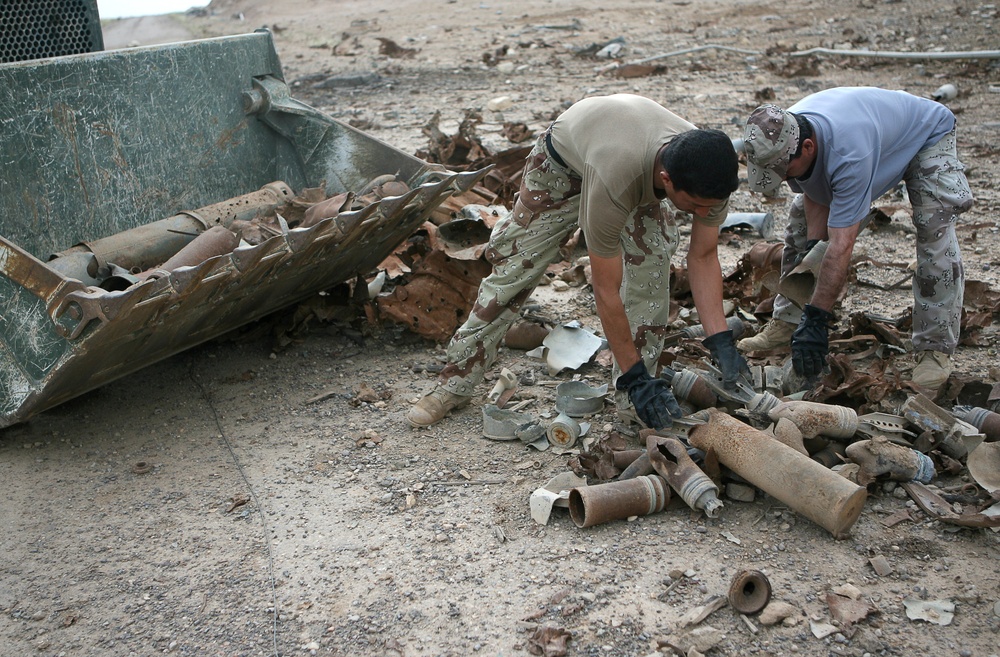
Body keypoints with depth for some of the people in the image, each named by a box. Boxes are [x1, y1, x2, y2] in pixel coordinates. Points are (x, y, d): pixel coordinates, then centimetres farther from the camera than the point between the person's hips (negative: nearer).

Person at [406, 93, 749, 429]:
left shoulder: (711, 175, -33)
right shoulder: (613, 183, -48)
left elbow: (704, 256, -18)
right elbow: (606, 290, -39)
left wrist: (720, 340, -27)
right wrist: (633, 375, -35)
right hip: (565, 156, -3)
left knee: (653, 256, -21)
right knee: (513, 265, -1)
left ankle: (632, 400, -9)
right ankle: (455, 384, 14)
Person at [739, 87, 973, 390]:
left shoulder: (849, 153, -47)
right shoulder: (783, 137, -26)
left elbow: (841, 244, -46)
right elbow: (814, 195, -10)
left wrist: (816, 320, -45)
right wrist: (813, 247, -24)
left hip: (927, 135, -7)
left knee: (935, 229, -26)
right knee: (801, 218, -1)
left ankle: (936, 348, -17)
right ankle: (787, 322, 6)